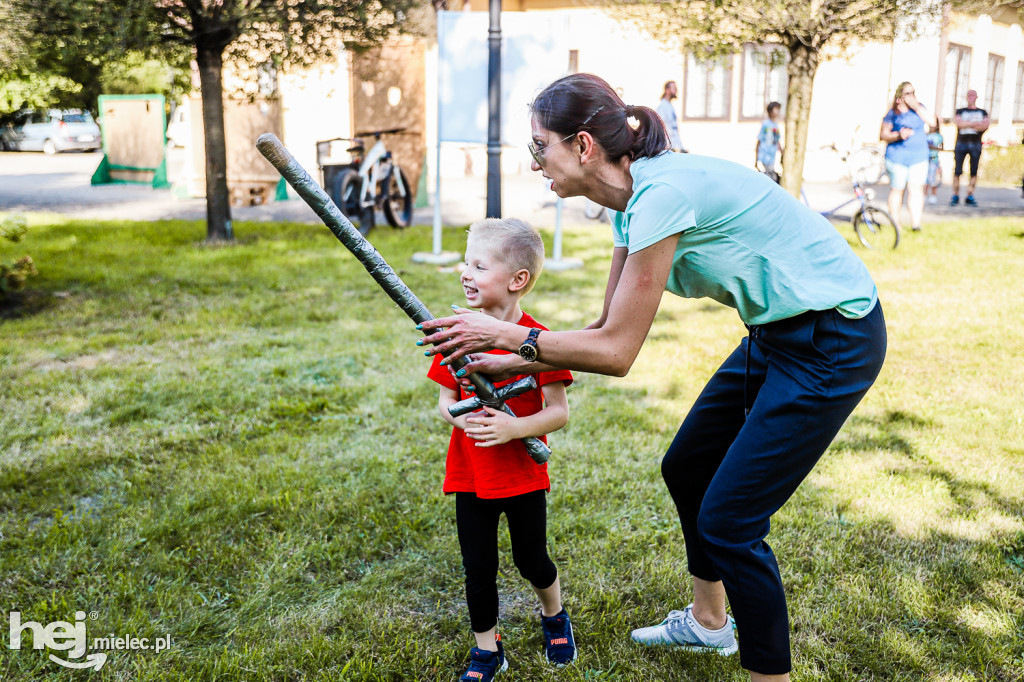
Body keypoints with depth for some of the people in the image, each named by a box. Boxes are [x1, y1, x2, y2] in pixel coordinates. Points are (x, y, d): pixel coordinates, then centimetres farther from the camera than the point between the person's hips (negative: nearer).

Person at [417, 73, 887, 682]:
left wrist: (506, 334, -14)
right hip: (781, 331, 10)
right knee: (687, 467, 18)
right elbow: (607, 330, 8)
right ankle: (708, 621, 40)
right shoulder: (638, 198, 3)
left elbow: (616, 352, -23)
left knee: (728, 521, -6)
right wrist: (507, 363, 4)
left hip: (834, 340, -9)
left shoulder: (661, 193, -26)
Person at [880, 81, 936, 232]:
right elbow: (883, 135, 0)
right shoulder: (893, 113, 2)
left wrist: (916, 106, -7)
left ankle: (916, 223, -9)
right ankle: (895, 224, 11)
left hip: (919, 156, 2)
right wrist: (898, 135, -18)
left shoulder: (919, 108, 12)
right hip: (897, 157, -2)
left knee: (916, 189, -6)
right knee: (896, 190, 1)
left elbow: (932, 122, -3)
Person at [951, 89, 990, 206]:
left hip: (976, 144, 1)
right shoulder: (960, 111, 13)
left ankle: (970, 197, 2)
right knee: (957, 171, -8)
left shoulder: (983, 112, 15)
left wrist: (966, 124, -9)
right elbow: (959, 123, -6)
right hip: (961, 143, -1)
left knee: (974, 171, -2)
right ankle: (955, 196, -2)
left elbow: (985, 126, -2)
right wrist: (975, 123, -6)